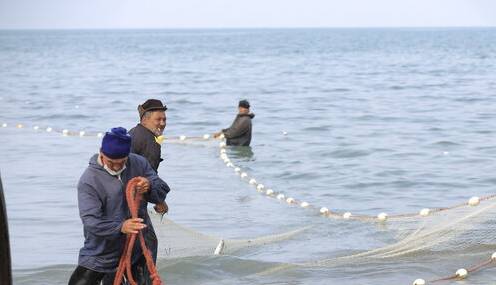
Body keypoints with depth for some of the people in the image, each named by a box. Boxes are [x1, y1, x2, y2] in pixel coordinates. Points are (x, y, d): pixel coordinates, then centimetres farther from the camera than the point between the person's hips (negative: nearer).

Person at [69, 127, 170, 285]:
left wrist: (149, 187, -25)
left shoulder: (139, 164, -5)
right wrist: (120, 227, -43)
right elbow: (90, 221, -26)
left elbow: (163, 190, 0)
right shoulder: (89, 180, -18)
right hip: (101, 253, -3)